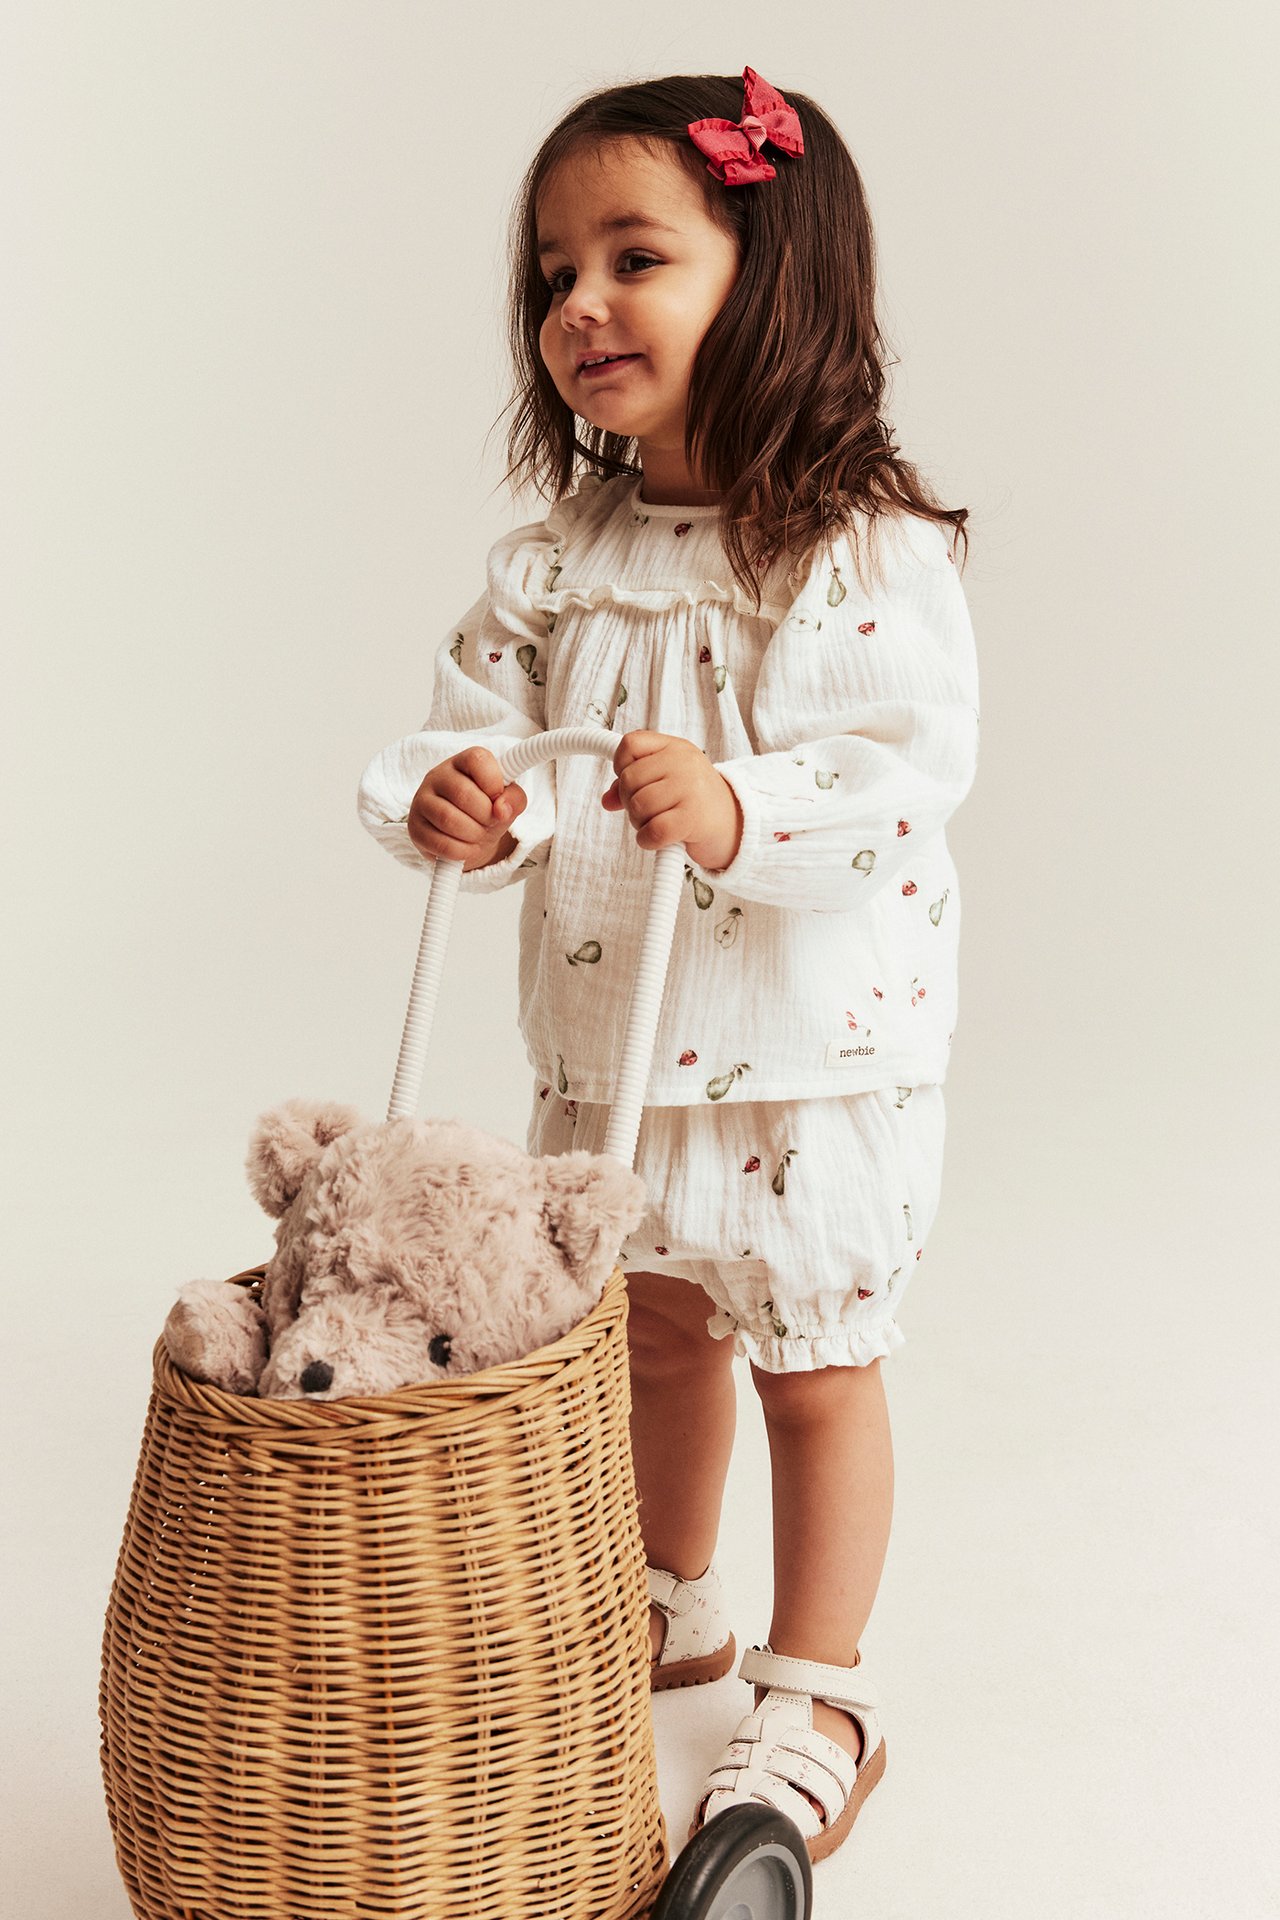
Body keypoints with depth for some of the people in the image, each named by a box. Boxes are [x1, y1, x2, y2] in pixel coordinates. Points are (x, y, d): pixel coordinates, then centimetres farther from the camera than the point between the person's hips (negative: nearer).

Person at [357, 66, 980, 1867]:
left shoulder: (868, 554, -16)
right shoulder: (550, 566, 0)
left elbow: (915, 769, -23)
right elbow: (476, 719, -2)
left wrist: (742, 810, -39)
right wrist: (451, 793, -25)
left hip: (814, 1056, -5)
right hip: (606, 1049, 6)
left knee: (814, 1365, 9)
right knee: (656, 1330, 23)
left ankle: (818, 1695, 25)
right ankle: (671, 1603, 46)